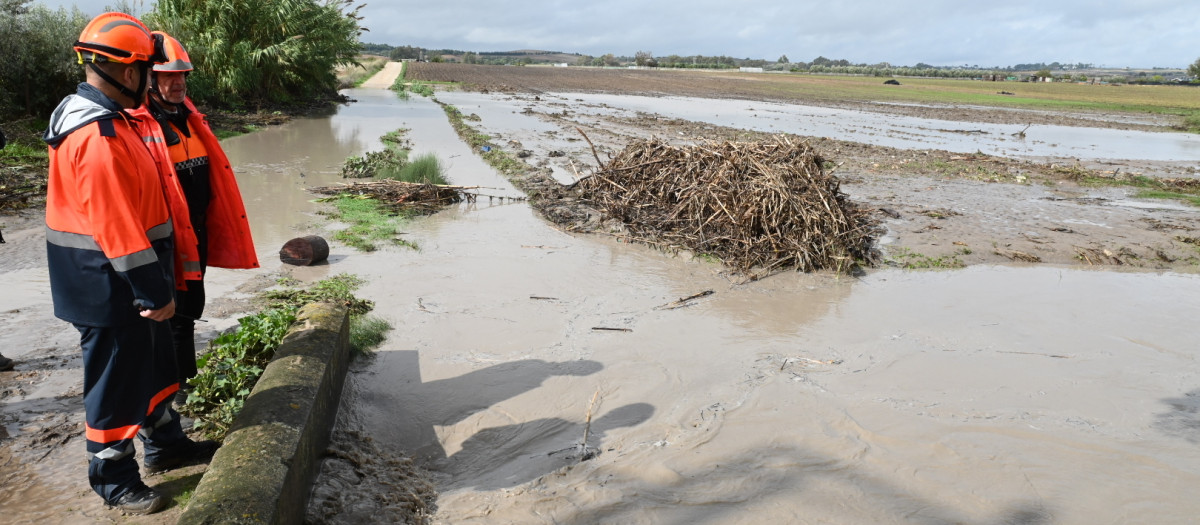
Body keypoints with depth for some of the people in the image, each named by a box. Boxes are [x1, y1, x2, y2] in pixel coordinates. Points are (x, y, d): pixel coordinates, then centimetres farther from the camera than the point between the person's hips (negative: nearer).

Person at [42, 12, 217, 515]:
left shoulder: (103, 119, 10)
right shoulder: (99, 136, -24)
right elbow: (116, 227, -26)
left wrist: (156, 285, 20)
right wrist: (154, 292, -21)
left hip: (124, 284, 10)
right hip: (109, 287, -10)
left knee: (153, 361, 22)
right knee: (117, 381, 5)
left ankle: (164, 443, 39)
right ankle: (113, 479, 22)